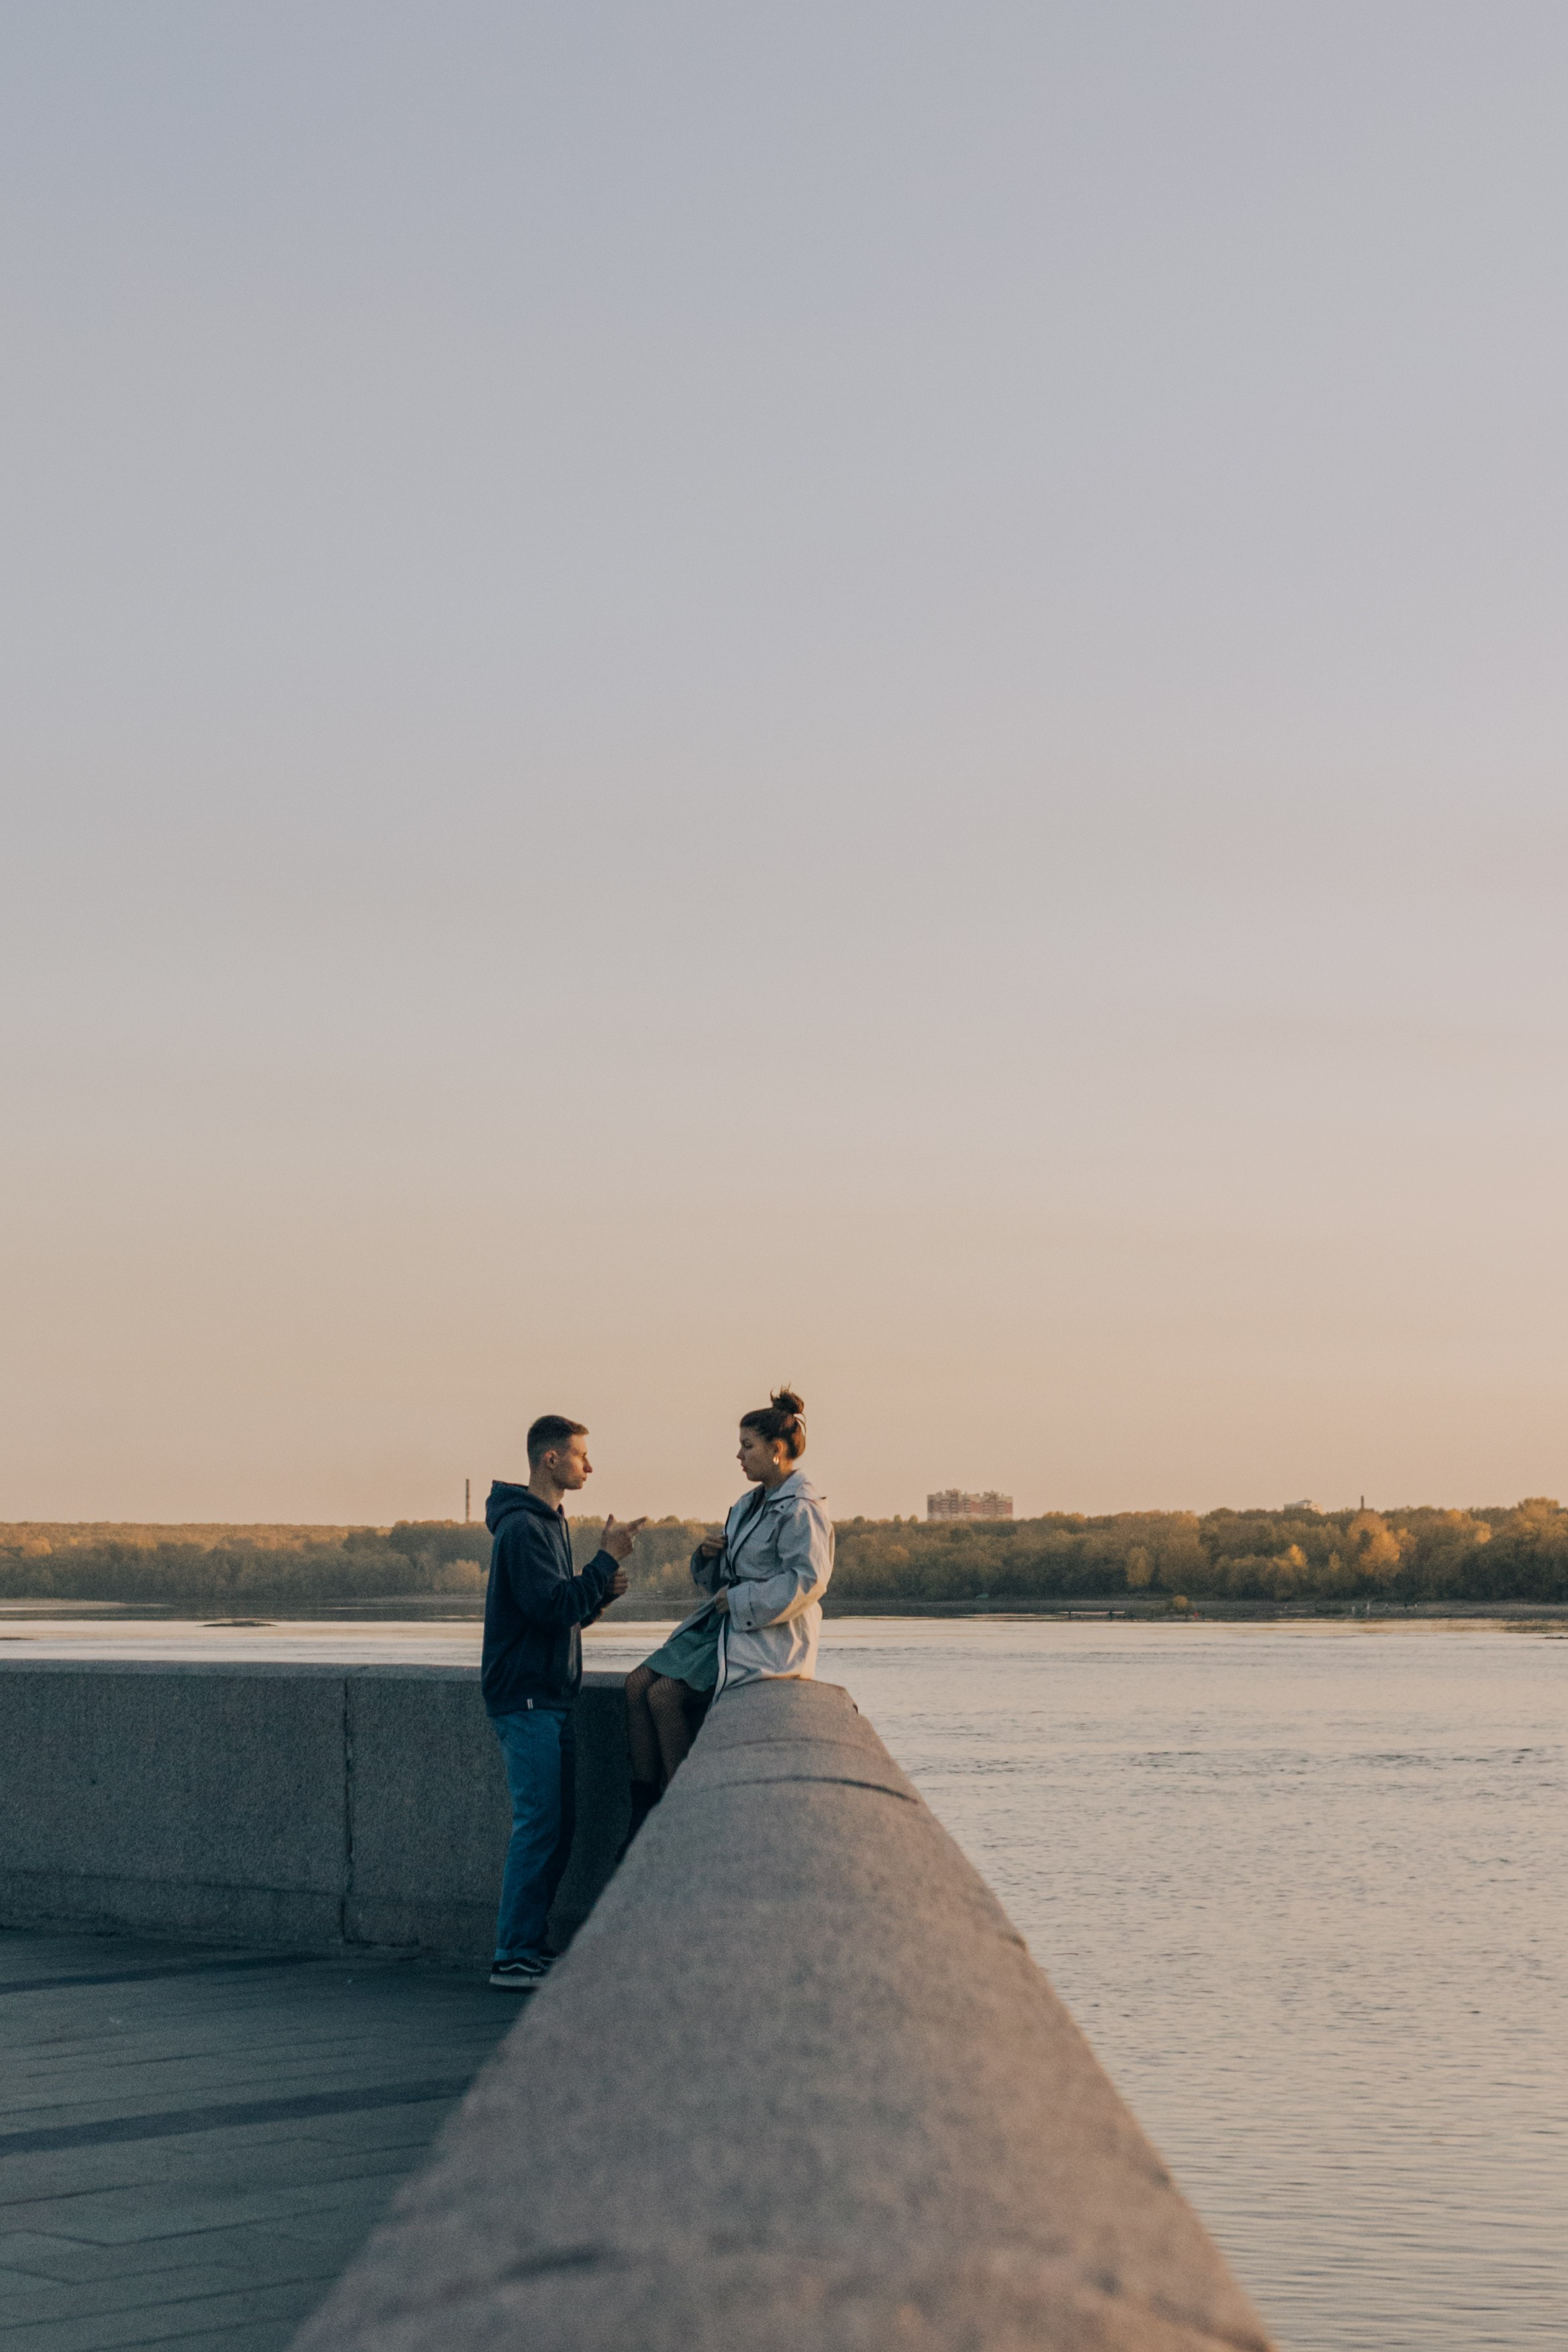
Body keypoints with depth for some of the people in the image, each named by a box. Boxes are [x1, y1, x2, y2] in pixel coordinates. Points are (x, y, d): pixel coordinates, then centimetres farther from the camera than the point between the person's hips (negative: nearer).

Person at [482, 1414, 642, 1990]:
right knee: (538, 1825, -10)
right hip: (526, 1698, -10)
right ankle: (513, 1958, -6)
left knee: (557, 1826, 10)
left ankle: (530, 1943, 15)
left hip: (551, 1696, 10)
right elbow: (552, 1608, -22)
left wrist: (602, 1594, 2)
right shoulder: (522, 1526, -14)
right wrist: (607, 1560, -18)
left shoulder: (550, 1523, 18)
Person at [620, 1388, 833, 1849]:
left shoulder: (802, 1509, -12)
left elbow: (807, 1579, -23)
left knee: (666, 1695, -20)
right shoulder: (751, 1504, 18)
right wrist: (708, 1555, 1)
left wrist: (739, 1601, -18)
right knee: (638, 1684, -7)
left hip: (767, 1637, -9)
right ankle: (644, 1807, -7)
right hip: (724, 1625, 9)